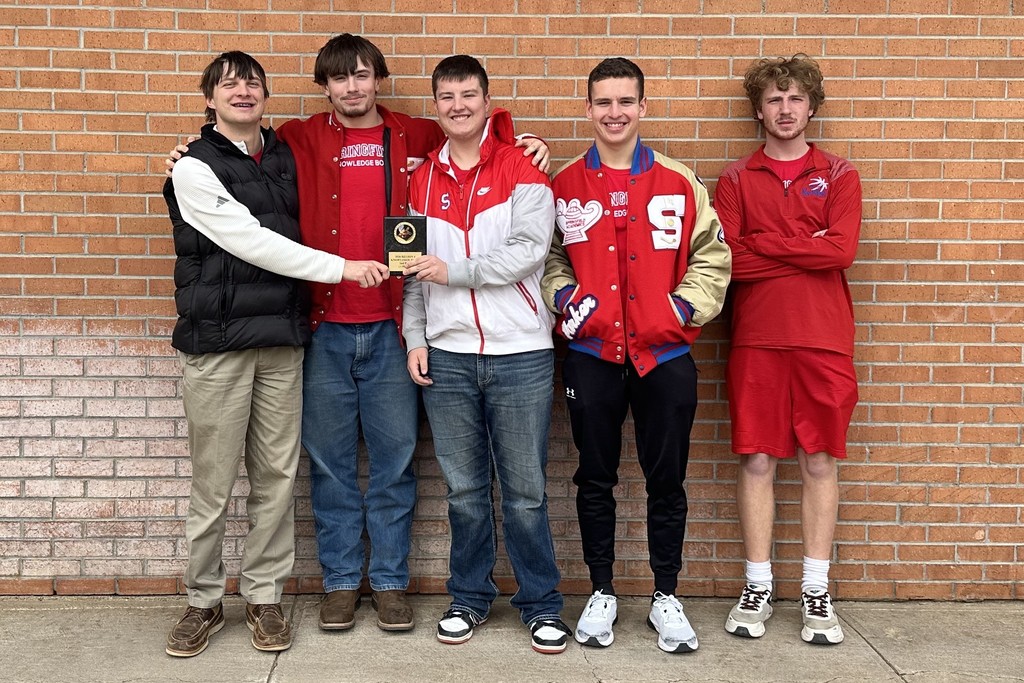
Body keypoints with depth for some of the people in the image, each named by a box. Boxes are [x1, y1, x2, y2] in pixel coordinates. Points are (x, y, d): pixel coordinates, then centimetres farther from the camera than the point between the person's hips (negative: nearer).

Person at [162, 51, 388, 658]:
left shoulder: (286, 157, 13)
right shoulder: (195, 167, -3)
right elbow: (249, 241, -12)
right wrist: (339, 267, -14)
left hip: (282, 339, 4)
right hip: (217, 340, -4)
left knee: (277, 477, 7)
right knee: (213, 482, 1)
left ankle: (265, 596, 21)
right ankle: (204, 601, 18)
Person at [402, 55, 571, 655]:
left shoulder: (522, 170, -1)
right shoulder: (423, 180, 12)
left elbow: (529, 249, -13)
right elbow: (415, 267, 13)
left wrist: (454, 272, -13)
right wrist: (416, 338, 5)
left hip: (520, 355, -3)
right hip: (446, 356, 3)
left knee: (525, 491, 4)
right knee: (465, 489, 11)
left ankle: (542, 604, 18)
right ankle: (470, 598, 26)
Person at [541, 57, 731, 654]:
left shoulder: (679, 183, 3)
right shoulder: (565, 186, 5)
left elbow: (712, 256, 6)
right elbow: (545, 257, 11)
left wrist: (686, 305, -7)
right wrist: (564, 299, -6)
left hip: (665, 354, 0)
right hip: (592, 354, 1)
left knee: (667, 480, 7)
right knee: (595, 480, 9)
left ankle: (666, 598, 23)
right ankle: (602, 594, 25)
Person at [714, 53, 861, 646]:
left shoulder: (839, 175, 7)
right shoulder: (736, 179, 8)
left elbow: (841, 250, -9)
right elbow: (728, 260, -6)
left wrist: (763, 244, -7)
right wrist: (806, 252, -8)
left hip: (824, 341, 0)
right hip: (756, 340, 0)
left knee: (819, 462, 5)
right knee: (758, 461, 3)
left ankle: (817, 592, 15)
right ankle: (758, 589, 15)